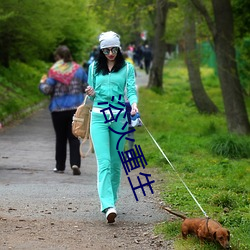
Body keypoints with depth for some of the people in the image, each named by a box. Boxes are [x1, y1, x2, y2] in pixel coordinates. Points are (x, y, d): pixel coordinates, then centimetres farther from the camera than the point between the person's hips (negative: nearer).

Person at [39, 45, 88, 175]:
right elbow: (87, 87, 6)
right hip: (76, 108, 2)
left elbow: (47, 90, -12)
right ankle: (75, 163, -14)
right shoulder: (78, 69, 1)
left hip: (58, 109, -2)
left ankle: (60, 166, 16)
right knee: (74, 137, 4)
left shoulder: (54, 71, -9)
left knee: (60, 138, 10)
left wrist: (42, 83, 9)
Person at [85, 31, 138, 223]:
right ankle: (108, 206, -23)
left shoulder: (127, 68, 7)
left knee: (116, 162, 6)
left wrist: (134, 104, -24)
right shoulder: (94, 68, 12)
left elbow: (131, 89, -3)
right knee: (104, 162, -13)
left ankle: (111, 199, 22)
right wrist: (91, 94, -5)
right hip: (99, 116, 0)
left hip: (119, 117, 0)